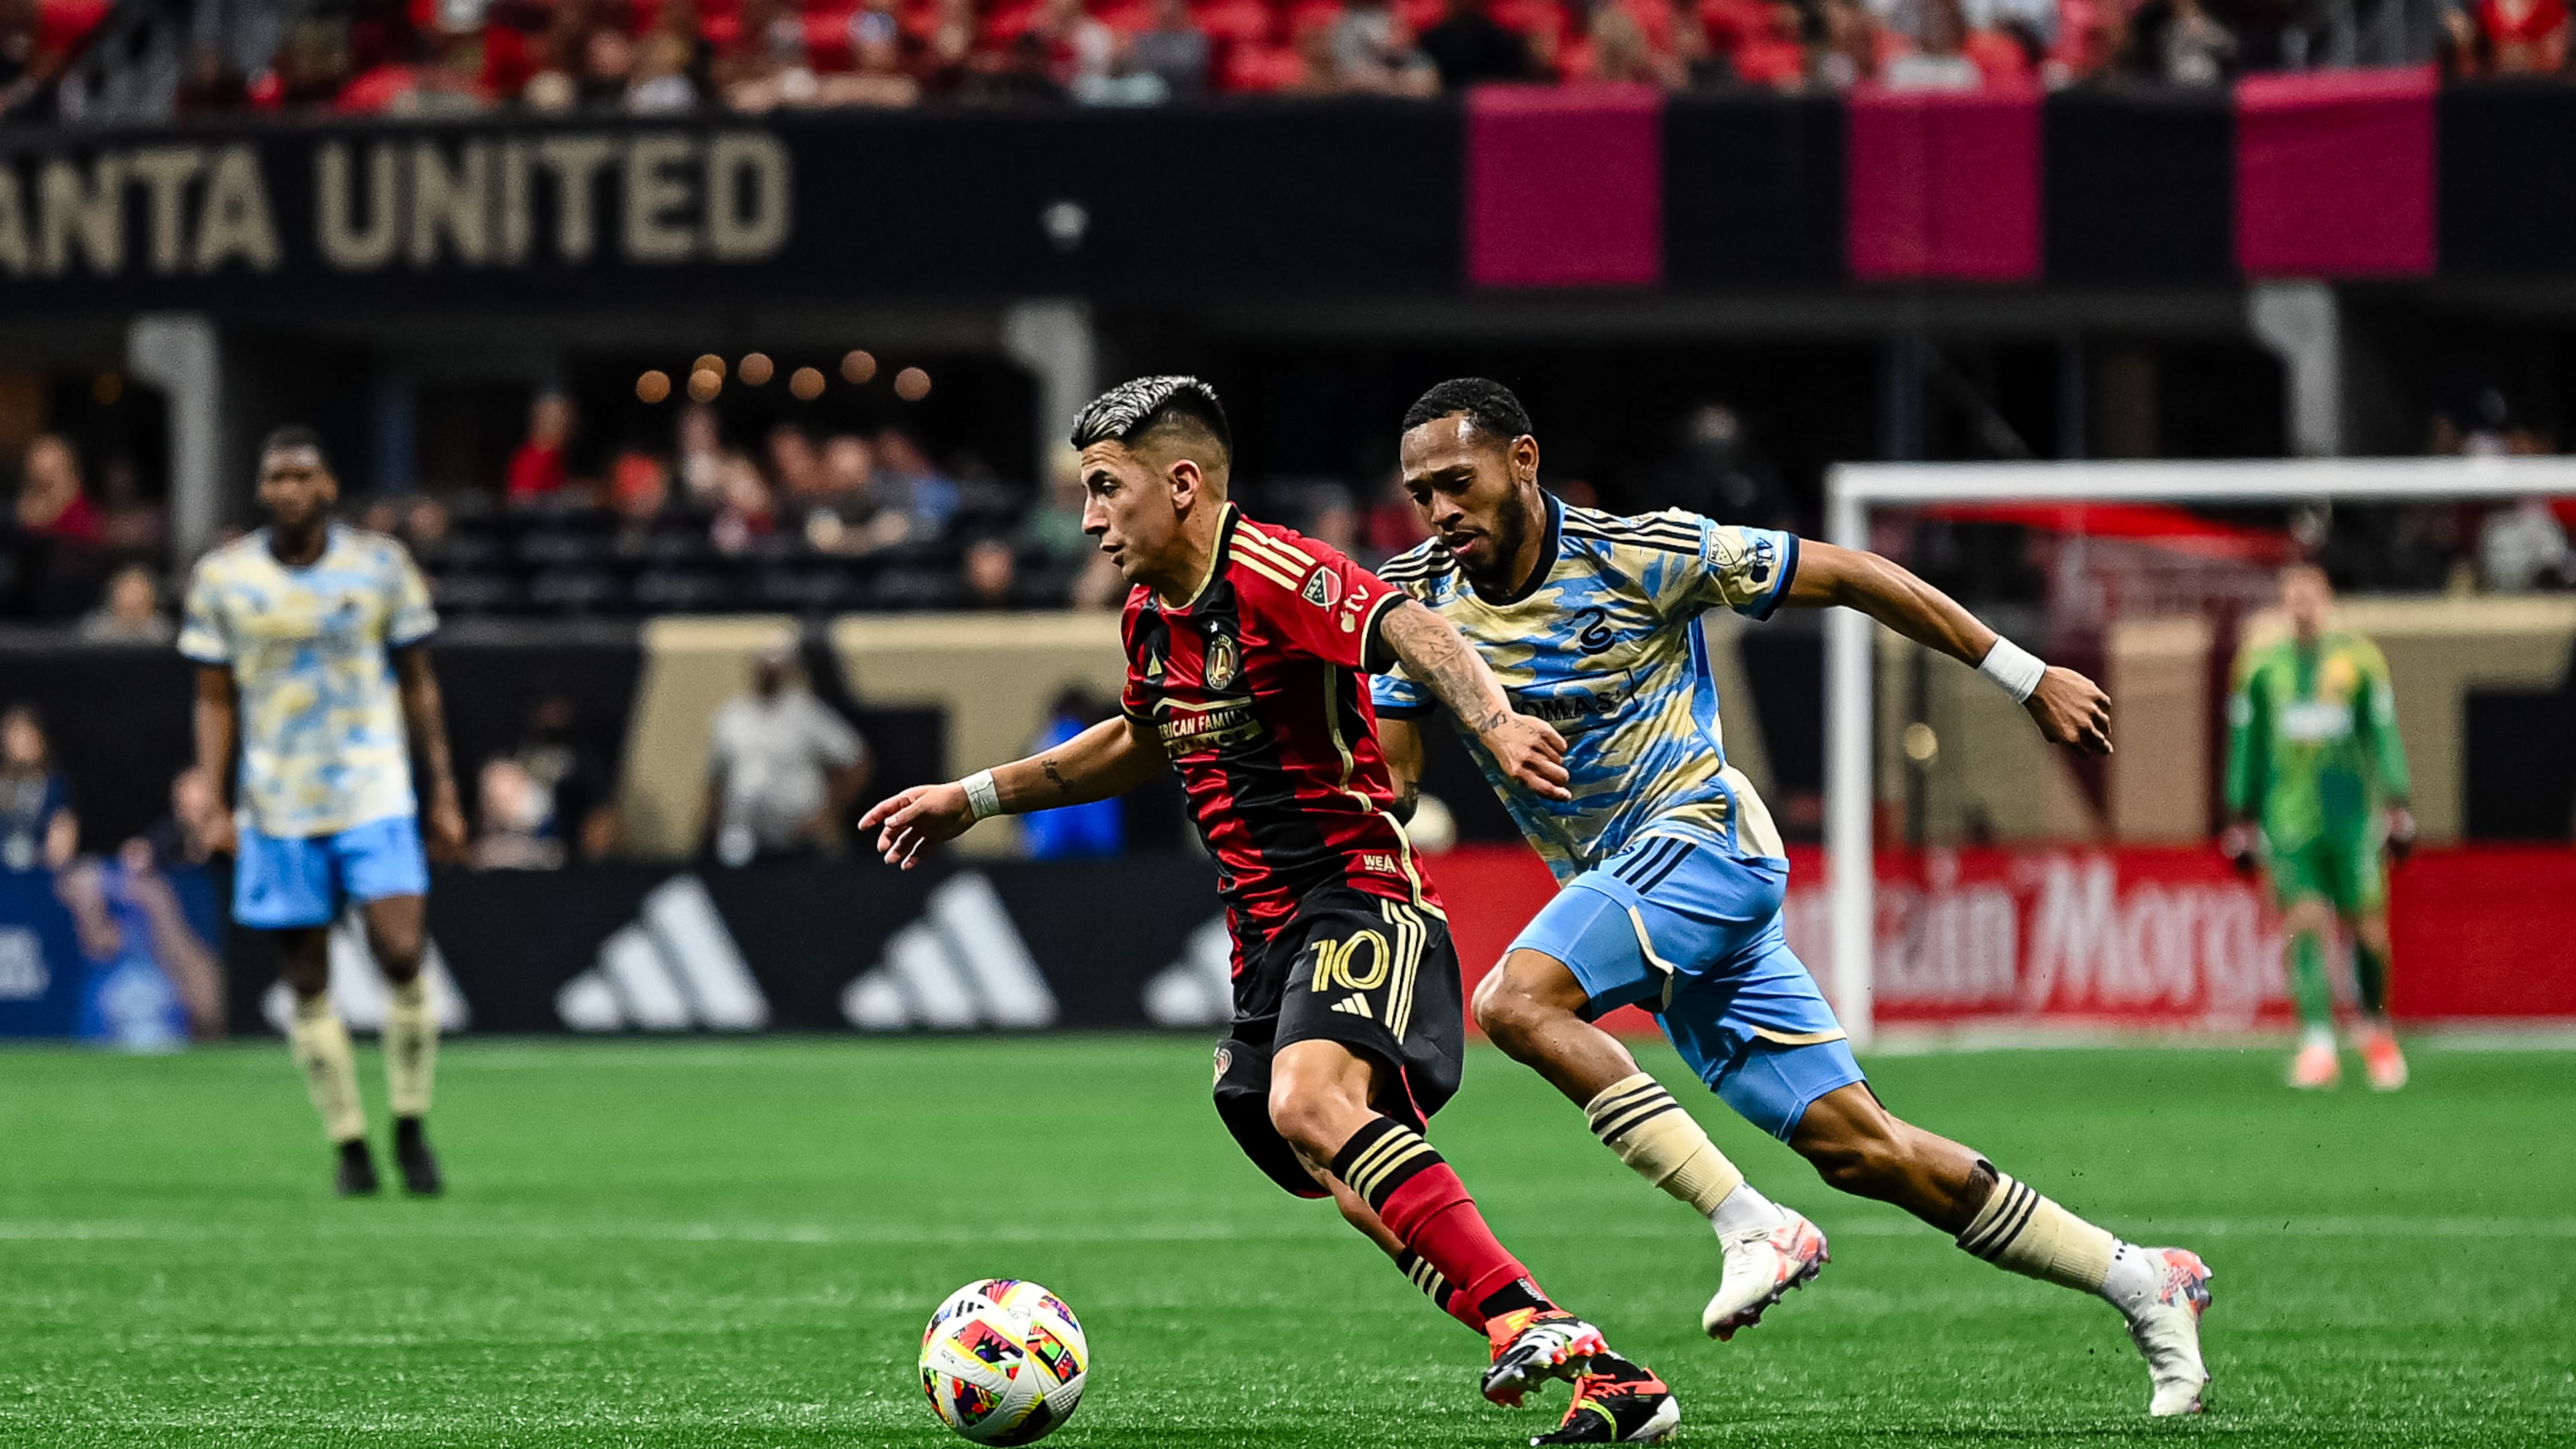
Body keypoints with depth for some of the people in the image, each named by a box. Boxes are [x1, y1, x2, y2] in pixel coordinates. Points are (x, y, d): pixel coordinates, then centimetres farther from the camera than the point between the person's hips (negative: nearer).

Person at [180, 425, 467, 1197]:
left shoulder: (381, 564, 1)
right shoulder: (222, 577, 2)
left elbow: (419, 684, 8)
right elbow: (214, 699, 8)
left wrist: (444, 793, 6)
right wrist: (212, 804, -1)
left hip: (375, 794, -1)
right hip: (277, 807, 1)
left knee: (402, 954, -15)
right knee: (307, 982, 1)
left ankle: (411, 1128, 3)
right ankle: (349, 1147, 10)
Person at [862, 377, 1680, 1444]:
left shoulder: (1273, 575, -13)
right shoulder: (1150, 615, 15)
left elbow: (1411, 632, -31)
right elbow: (1143, 744, 35)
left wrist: (1495, 722, -50)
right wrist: (975, 797, 35)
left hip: (1355, 894, -9)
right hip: (1266, 937, 9)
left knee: (1311, 1104, -34)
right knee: (1368, 1199, 1)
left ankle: (1529, 1319, -38)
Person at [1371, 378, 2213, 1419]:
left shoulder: (1639, 555, -12)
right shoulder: (1418, 594, 2)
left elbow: (1842, 575, -6)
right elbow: (1386, 776, 6)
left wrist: (2025, 677, -3)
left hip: (1702, 835, -6)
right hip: (1617, 882, 6)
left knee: (1516, 1001, -28)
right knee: (1857, 1149, 3)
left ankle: (1753, 1227, -27)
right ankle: (2142, 1282, 12)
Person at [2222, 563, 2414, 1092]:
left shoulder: (2358, 660, 5)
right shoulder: (2261, 667, 8)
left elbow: (2383, 734, 6)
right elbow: (2246, 746, 14)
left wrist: (2397, 809, 0)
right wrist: (2241, 819, 12)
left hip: (2352, 813, 0)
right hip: (2288, 819, 1)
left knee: (2366, 926, -1)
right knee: (2305, 924, -12)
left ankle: (2376, 1029, 22)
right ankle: (2317, 1041, -15)